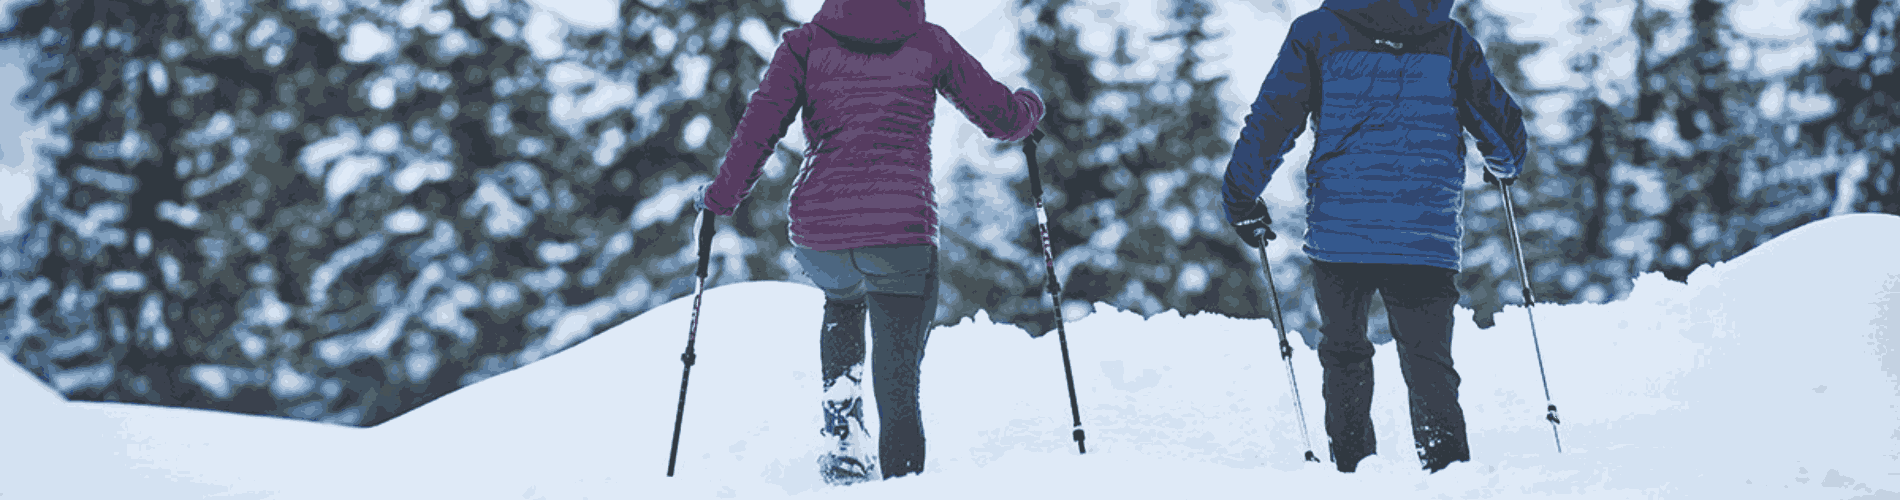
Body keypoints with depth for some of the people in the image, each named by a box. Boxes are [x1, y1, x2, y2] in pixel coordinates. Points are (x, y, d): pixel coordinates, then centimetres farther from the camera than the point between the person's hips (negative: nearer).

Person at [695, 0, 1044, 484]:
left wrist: (722, 196, 13)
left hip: (817, 228, 2)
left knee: (843, 303, 35)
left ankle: (843, 437, 19)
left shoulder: (807, 41, 9)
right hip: (901, 227, -2)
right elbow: (1003, 117, 16)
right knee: (898, 384, 9)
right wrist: (1030, 106, 40)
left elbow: (760, 123, -1)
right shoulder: (929, 42, 10)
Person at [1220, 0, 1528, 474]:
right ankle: (1449, 469, -11)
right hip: (1427, 239, 1)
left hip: (1340, 230, -1)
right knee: (1429, 361, 6)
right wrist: (1504, 166, 39)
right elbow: (1503, 127, 15)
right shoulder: (1451, 40, 7)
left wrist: (1241, 200, 15)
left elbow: (1271, 120, 1)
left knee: (1343, 353, 18)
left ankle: (1351, 468, 15)